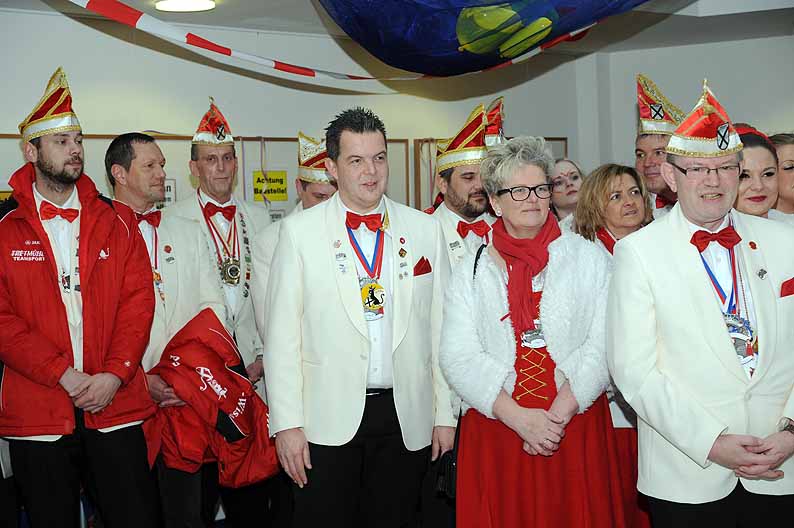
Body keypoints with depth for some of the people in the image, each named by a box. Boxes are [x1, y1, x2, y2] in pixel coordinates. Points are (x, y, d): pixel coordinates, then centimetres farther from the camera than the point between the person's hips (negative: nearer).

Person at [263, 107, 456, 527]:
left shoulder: (425, 230, 5)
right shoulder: (299, 231, -2)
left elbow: (440, 327, 7)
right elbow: (281, 334, -3)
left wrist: (444, 414, 5)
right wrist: (287, 423, -7)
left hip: (407, 420, 2)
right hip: (327, 422, -2)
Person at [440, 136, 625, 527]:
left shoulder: (588, 258, 4)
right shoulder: (472, 271, 5)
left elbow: (602, 346, -5)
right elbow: (458, 359, -4)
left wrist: (558, 414, -15)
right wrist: (519, 417, -15)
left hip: (576, 428, 0)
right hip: (494, 429, 0)